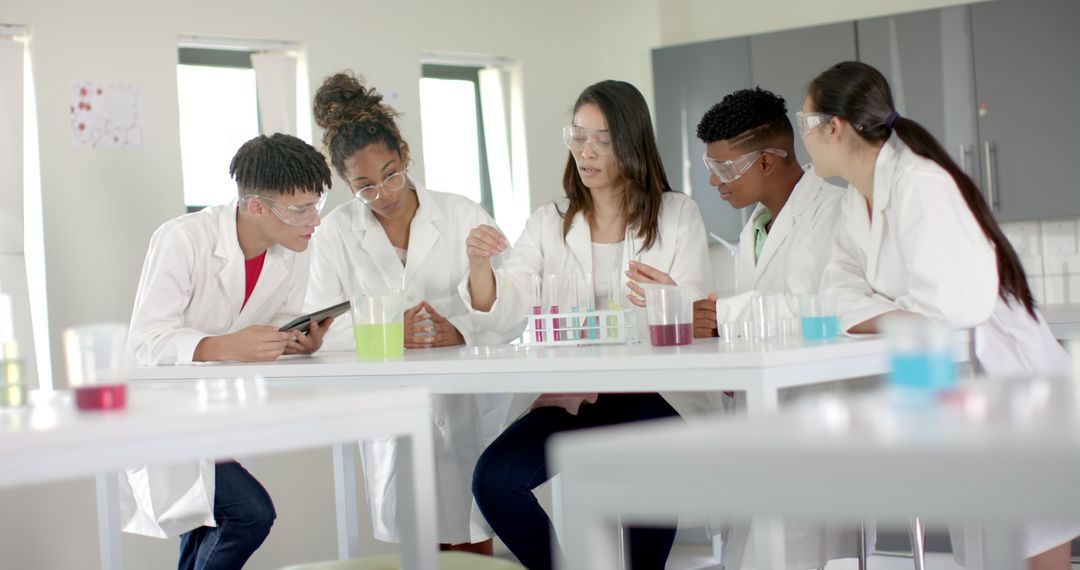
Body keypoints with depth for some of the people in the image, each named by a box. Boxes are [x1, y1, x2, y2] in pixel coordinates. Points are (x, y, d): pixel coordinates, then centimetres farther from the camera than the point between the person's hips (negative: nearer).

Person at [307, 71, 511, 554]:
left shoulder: (463, 216, 1)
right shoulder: (336, 233, 3)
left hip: (470, 403, -1)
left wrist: (463, 333, -23)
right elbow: (319, 327, -5)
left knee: (473, 544, -2)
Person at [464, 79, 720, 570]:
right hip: (570, 398, 3)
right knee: (493, 479, -22)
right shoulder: (549, 223, 13)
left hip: (654, 391, -3)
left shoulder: (678, 215, 7)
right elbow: (505, 313, 1)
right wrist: (480, 265, -20)